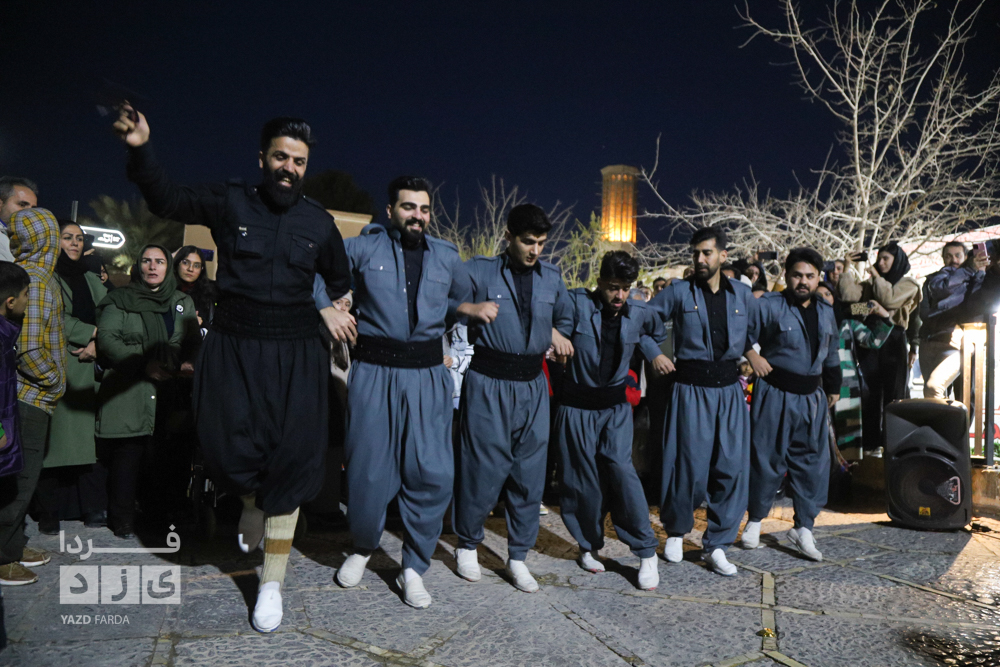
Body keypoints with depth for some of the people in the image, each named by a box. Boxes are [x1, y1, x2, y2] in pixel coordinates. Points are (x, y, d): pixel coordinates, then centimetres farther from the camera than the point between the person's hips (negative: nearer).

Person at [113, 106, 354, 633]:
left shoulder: (320, 223, 7)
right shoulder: (231, 203, 2)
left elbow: (341, 283, 22)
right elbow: (168, 201, -12)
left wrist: (331, 312, 10)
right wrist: (140, 150, -26)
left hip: (295, 353, 1)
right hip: (233, 348, 0)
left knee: (290, 462, 0)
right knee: (230, 452, -6)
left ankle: (272, 581, 16)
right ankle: (252, 502, 35)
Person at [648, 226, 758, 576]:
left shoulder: (743, 294, 10)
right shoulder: (679, 291, 1)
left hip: (729, 389, 3)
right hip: (692, 389, -3)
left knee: (732, 466, 1)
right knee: (689, 465, -1)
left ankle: (716, 545, 15)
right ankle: (676, 531, 24)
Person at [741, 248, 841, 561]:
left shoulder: (826, 312, 12)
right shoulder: (768, 305, -8)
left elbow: (832, 354, 23)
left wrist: (833, 388, 25)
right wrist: (752, 355, -18)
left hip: (812, 397, 6)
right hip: (775, 394, -5)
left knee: (813, 461, 6)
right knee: (767, 458, 2)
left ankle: (803, 528, 18)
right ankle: (755, 520, 19)